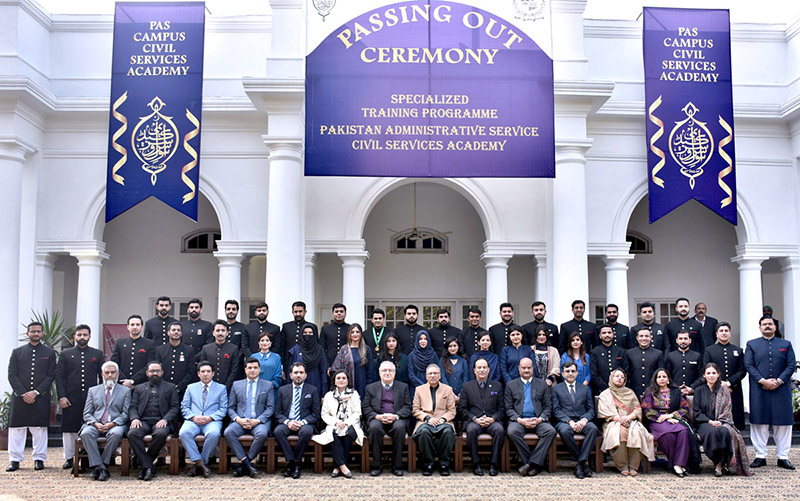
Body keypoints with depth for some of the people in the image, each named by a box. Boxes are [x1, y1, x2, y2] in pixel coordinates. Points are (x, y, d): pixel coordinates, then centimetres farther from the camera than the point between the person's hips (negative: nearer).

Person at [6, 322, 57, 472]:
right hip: (20, 397, 1)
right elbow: (12, 375, 3)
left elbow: (51, 375, 1)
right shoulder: (17, 352, 9)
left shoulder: (49, 353, 8)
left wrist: (36, 392, -10)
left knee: (40, 429, 2)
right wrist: (23, 394, -8)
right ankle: (15, 459, 8)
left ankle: (39, 459, 9)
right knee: (16, 428, 1)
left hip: (41, 397, -1)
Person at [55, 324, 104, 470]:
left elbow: (103, 376, 10)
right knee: (69, 428, 3)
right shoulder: (65, 354, 10)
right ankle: (69, 458, 13)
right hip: (71, 399, 0)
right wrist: (61, 397, -5)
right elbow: (59, 377, 5)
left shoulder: (98, 354, 11)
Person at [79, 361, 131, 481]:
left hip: (115, 425, -2)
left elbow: (126, 413, 5)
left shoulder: (125, 390, 15)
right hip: (95, 424, 2)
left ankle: (102, 464, -25)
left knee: (116, 433, -36)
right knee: (86, 433, -32)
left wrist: (113, 423, -12)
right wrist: (95, 423, -9)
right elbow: (87, 413, 12)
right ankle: (99, 467, -30)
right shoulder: (93, 390, 21)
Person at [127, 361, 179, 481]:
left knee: (161, 434, -37)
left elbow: (175, 408, 9)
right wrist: (134, 418, -8)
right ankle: (148, 467, -27)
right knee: (132, 434, -32)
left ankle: (144, 465, -19)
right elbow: (132, 407, 15)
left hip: (161, 421, -2)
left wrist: (165, 419, -10)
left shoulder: (170, 387, 20)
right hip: (143, 421, 2)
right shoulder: (139, 388, 26)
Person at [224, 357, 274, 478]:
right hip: (240, 421, 2)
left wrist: (257, 420, -12)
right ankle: (247, 464, -27)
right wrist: (238, 419, -9)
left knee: (262, 434, -35)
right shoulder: (236, 385, 17)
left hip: (259, 421, -2)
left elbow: (270, 408, 4)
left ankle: (243, 464, -20)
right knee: (228, 432, -30)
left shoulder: (268, 385, 12)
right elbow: (230, 408, 12)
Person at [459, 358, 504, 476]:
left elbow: (501, 408, 10)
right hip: (473, 421, -1)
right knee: (472, 430, -35)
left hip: (492, 421, 1)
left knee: (499, 430, -33)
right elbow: (462, 409, 6)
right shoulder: (467, 386, 12)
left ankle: (493, 464, -21)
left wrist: (492, 418, -9)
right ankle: (476, 464, -22)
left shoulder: (497, 386, 15)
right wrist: (475, 419, -9)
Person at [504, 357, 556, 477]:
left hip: (538, 421, 1)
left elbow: (548, 407, 10)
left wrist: (540, 419, -9)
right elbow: (508, 408, 6)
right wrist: (519, 420, -12)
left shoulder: (542, 384, 15)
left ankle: (530, 463, -27)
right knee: (512, 432, -34)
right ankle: (536, 464, -23)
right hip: (518, 420, -1)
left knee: (551, 431, -30)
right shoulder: (511, 385, 12)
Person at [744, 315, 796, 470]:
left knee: (783, 423, 2)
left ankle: (782, 457, 9)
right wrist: (763, 381, -12)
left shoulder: (786, 345, 12)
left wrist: (778, 381, -11)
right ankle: (760, 456, 7)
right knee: (759, 423, 0)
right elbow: (748, 365, 0)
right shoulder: (752, 344, 10)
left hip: (781, 390, 1)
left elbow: (791, 366, 3)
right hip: (759, 391, -1)